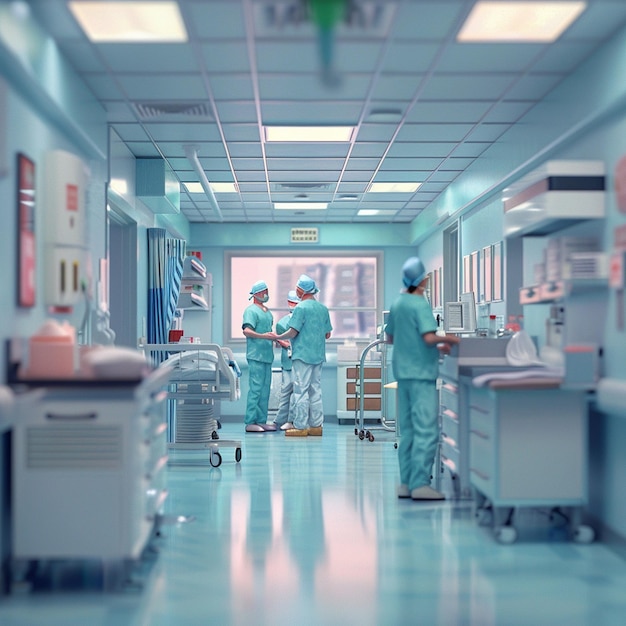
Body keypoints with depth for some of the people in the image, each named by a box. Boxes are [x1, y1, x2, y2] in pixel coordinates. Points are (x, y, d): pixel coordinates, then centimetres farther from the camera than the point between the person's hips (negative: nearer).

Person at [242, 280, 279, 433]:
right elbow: (247, 331, -18)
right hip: (256, 355, -9)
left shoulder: (268, 312, 21)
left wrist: (276, 339, 14)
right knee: (255, 388, -10)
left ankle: (261, 421, 13)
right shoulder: (251, 310, -7)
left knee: (265, 389, 9)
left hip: (267, 355, 9)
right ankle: (250, 422, -9)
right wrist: (263, 336, -28)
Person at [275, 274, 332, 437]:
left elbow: (293, 332, -15)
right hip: (318, 355, 7)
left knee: (301, 390, -4)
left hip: (302, 355, -7)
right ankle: (316, 425, 12)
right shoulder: (323, 308, 10)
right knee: (316, 390, 10)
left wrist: (277, 337, 1)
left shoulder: (301, 308, -12)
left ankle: (300, 426, -4)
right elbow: (327, 334, 13)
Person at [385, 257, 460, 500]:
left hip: (402, 371, 9)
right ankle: (420, 484, -9)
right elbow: (429, 337, -23)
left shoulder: (397, 304, 12)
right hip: (421, 373, -9)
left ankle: (406, 483, 13)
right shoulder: (420, 305, -13)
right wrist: (448, 339, -4)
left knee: (407, 430, 11)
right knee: (426, 430, -7)